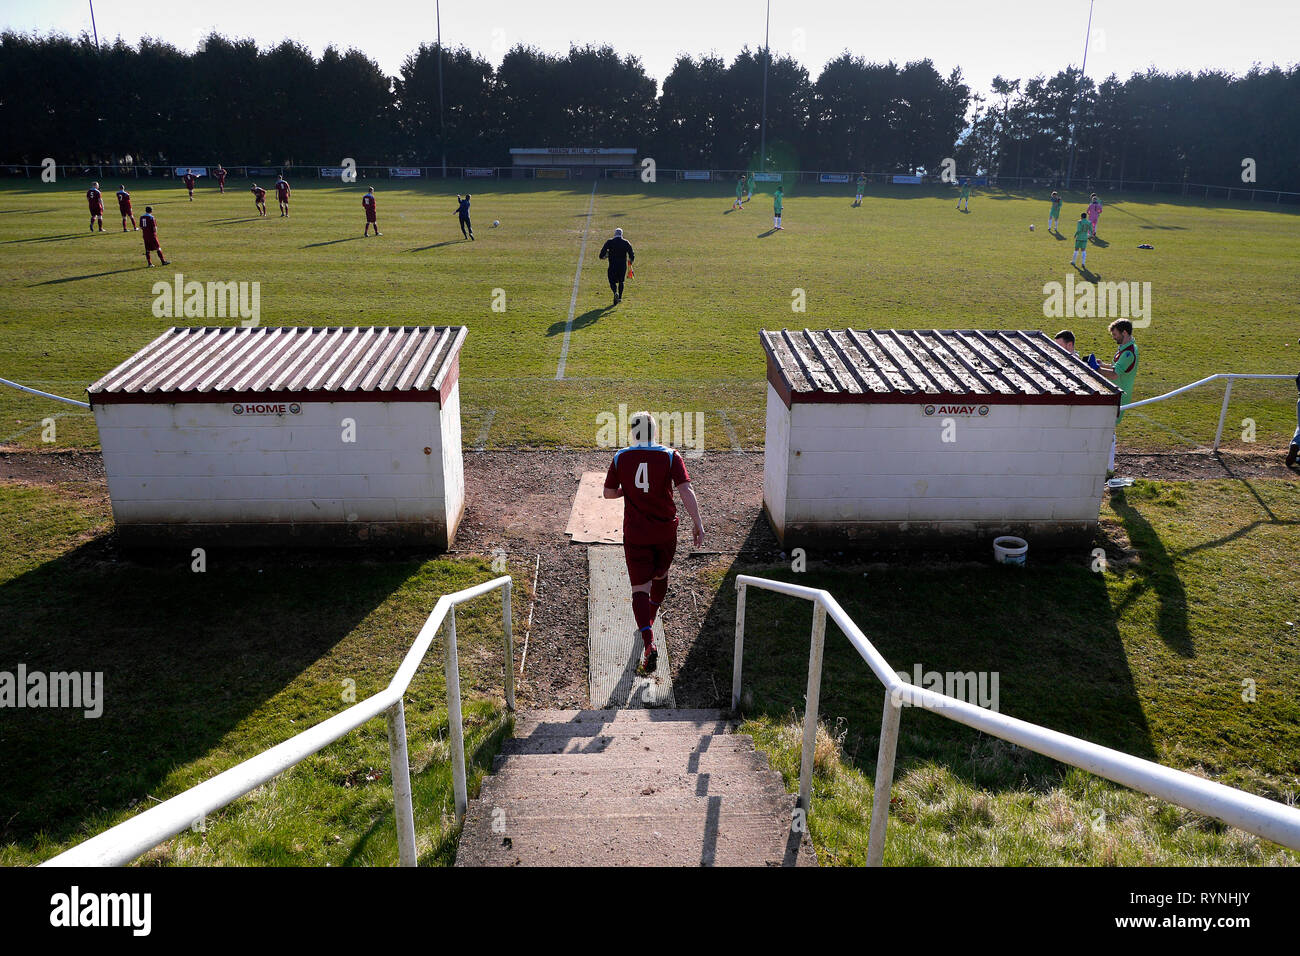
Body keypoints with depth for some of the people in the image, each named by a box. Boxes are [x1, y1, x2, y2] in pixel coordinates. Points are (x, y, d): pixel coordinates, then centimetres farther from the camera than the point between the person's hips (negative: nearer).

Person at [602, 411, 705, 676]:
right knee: (660, 577, 26)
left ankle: (649, 643, -20)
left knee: (640, 589, -2)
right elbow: (686, 490, -15)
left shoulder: (621, 458, -3)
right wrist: (697, 523, -15)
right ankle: (649, 622, 47)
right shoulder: (670, 456, -6)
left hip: (635, 532, -1)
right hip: (665, 531, 1)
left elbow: (608, 493, 5)